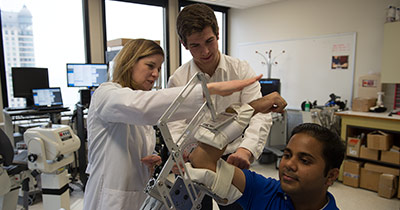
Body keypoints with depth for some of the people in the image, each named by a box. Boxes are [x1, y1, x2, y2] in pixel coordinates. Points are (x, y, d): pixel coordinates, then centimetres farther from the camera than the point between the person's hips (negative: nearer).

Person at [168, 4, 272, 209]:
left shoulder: (241, 70, -7)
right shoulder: (178, 80, -8)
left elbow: (260, 115, -16)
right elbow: (177, 125, -12)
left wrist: (245, 149, -35)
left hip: (233, 158, 1)